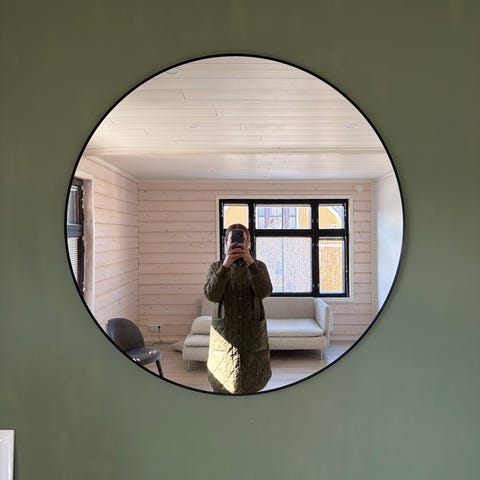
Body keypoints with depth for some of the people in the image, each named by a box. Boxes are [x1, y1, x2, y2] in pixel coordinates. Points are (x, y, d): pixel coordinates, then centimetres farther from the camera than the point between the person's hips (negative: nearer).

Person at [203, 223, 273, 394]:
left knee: (251, 385, 7)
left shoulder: (259, 266, 5)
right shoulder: (216, 267, 5)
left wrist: (250, 262, -23)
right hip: (224, 333, 0)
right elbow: (211, 295, -13)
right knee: (222, 385, 3)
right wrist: (225, 265, -21)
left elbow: (264, 292, -14)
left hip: (253, 334, 0)